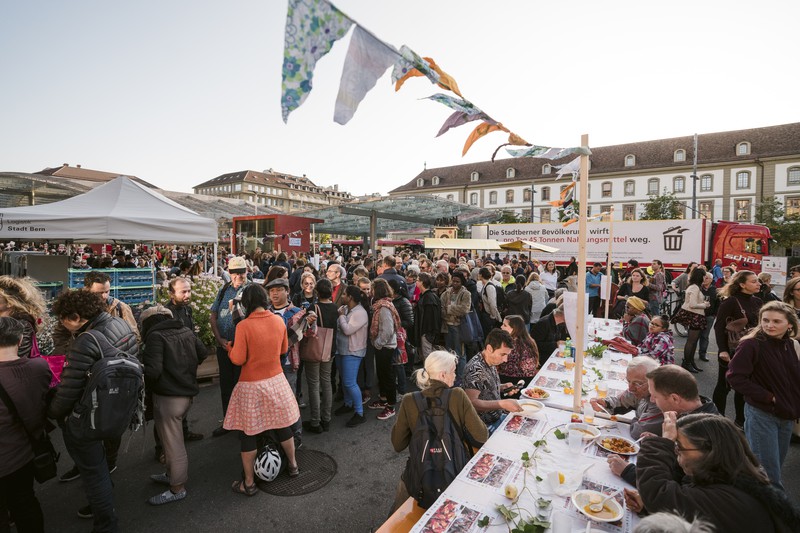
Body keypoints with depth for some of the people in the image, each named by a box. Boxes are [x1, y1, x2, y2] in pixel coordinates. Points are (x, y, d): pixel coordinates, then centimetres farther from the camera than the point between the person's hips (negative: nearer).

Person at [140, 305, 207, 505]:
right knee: (172, 437, 25)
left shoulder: (155, 336, -16)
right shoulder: (186, 331, 5)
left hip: (168, 398, -8)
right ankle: (172, 475, 42)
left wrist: (142, 383, -4)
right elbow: (202, 353, 13)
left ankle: (177, 489, 21)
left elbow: (152, 370, -24)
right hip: (187, 393, 8)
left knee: (173, 443, 6)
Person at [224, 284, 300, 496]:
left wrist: (231, 348, 4)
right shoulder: (279, 320, -6)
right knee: (283, 426, 20)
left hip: (251, 386, -4)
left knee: (248, 433, 11)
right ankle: (293, 465, 37)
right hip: (276, 381, 4)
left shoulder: (243, 326, -19)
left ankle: (249, 483, 25)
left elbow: (238, 359, -15)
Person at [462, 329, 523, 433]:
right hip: (487, 426, -9)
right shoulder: (476, 369, -25)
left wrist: (503, 387, 1)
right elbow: (471, 402, -32)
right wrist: (503, 404, -36)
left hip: (498, 416, 9)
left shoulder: (491, 362, 3)